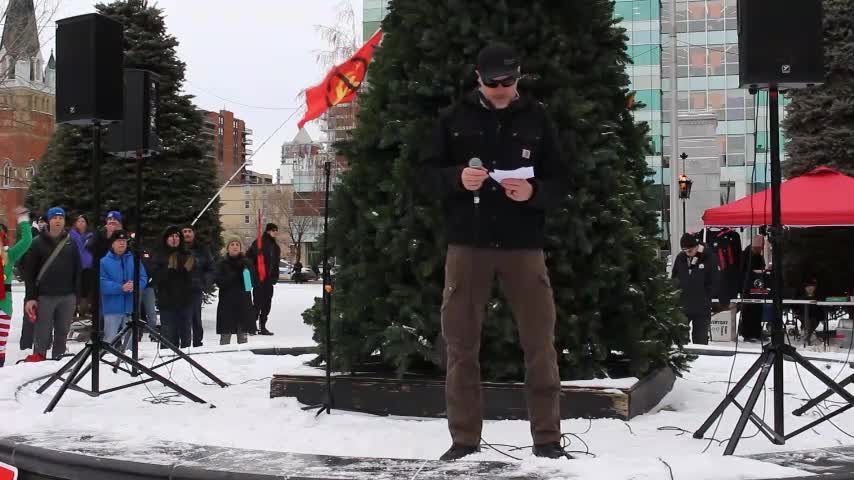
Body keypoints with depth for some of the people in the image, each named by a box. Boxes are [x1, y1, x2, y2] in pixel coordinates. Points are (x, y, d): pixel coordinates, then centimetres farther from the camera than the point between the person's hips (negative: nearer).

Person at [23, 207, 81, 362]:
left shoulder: (71, 244, 10)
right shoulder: (38, 243, 3)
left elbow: (77, 272, 11)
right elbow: (29, 272, 0)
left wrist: (76, 294, 4)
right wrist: (30, 297, -6)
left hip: (67, 297, 2)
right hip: (45, 296, -2)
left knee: (62, 332, 8)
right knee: (42, 333, -2)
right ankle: (38, 359, 3)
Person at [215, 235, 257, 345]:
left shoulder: (246, 263, 9)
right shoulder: (222, 264, 4)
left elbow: (254, 280, 3)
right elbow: (220, 282, -7)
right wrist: (236, 276, -15)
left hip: (244, 303, 2)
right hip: (227, 302, -2)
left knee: (243, 334, 6)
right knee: (225, 334, -4)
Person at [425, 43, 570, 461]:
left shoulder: (536, 119, 6)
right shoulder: (455, 118, 7)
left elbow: (561, 181, 7)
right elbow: (430, 171, 8)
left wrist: (533, 192, -14)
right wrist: (457, 178, -13)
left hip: (523, 246, 0)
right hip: (467, 244, 0)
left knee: (540, 343, 2)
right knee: (461, 344, 3)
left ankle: (547, 438, 13)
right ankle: (465, 439, 14)